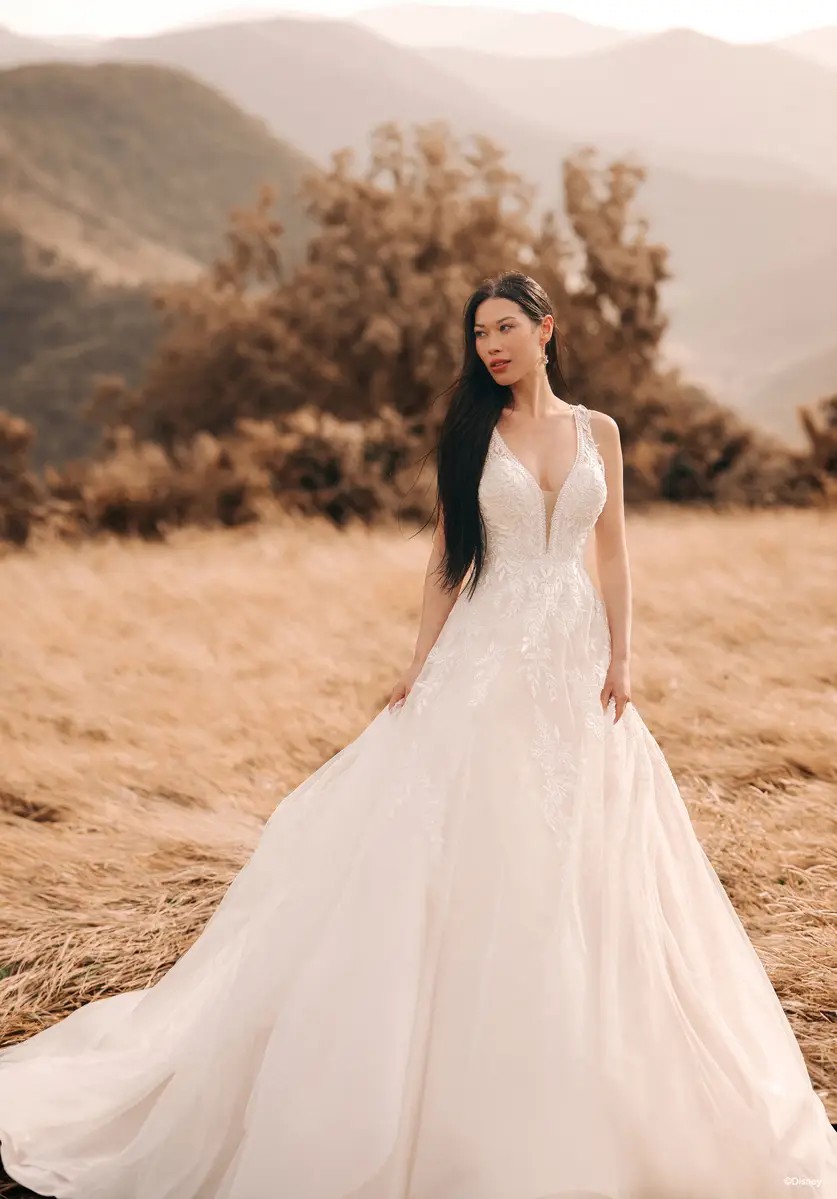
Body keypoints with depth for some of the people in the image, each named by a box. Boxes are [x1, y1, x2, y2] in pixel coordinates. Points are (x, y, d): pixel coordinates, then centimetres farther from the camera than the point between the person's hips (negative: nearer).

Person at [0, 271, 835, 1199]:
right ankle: (454, 1085, 6)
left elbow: (613, 555, 9)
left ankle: (573, 1089, 19)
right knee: (470, 859, -4)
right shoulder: (470, 433, 2)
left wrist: (620, 658, -1)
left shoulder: (597, 432, 7)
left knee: (584, 866, 5)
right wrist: (420, 668, -4)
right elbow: (447, 561, 3)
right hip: (487, 658, -2)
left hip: (576, 657, 2)